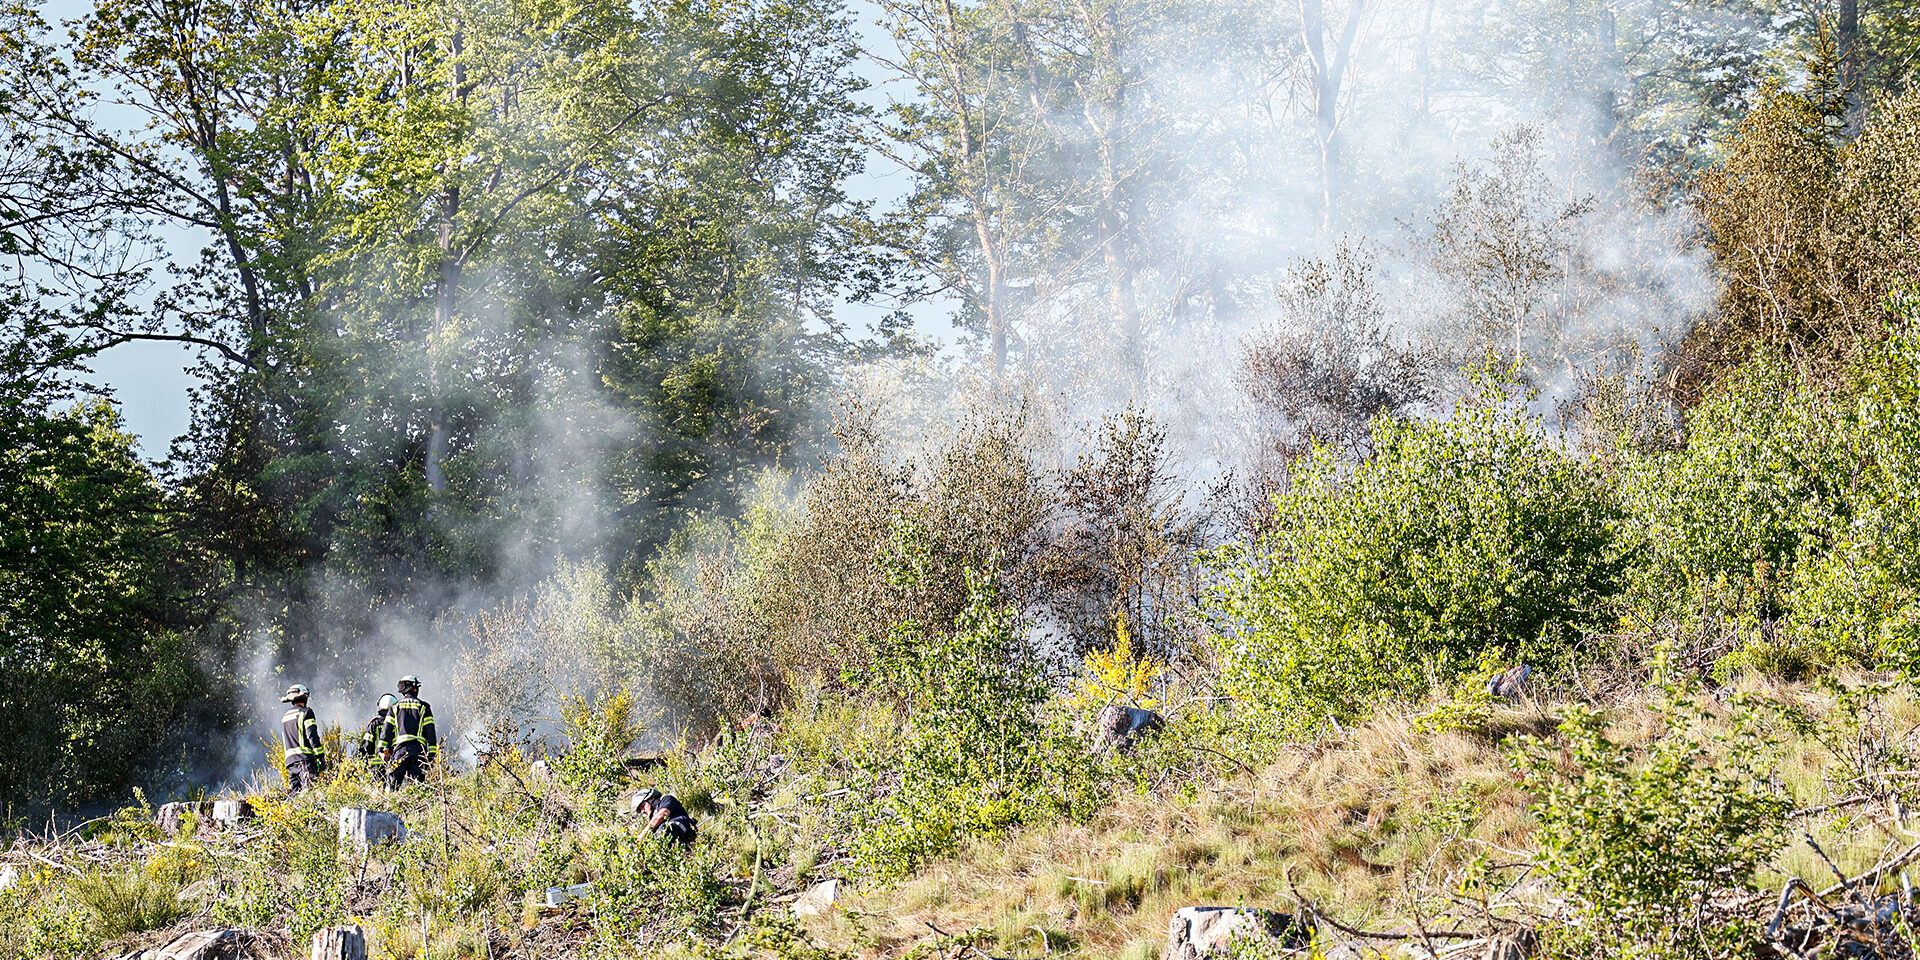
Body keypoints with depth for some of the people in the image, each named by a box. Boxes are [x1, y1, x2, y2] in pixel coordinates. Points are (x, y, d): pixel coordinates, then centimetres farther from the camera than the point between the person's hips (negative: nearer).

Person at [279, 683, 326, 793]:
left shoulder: (284, 716, 21)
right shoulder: (306, 712, -2)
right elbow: (313, 736, -10)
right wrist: (321, 757, -10)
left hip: (290, 759, 7)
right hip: (305, 758, -7)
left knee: (295, 792, 5)